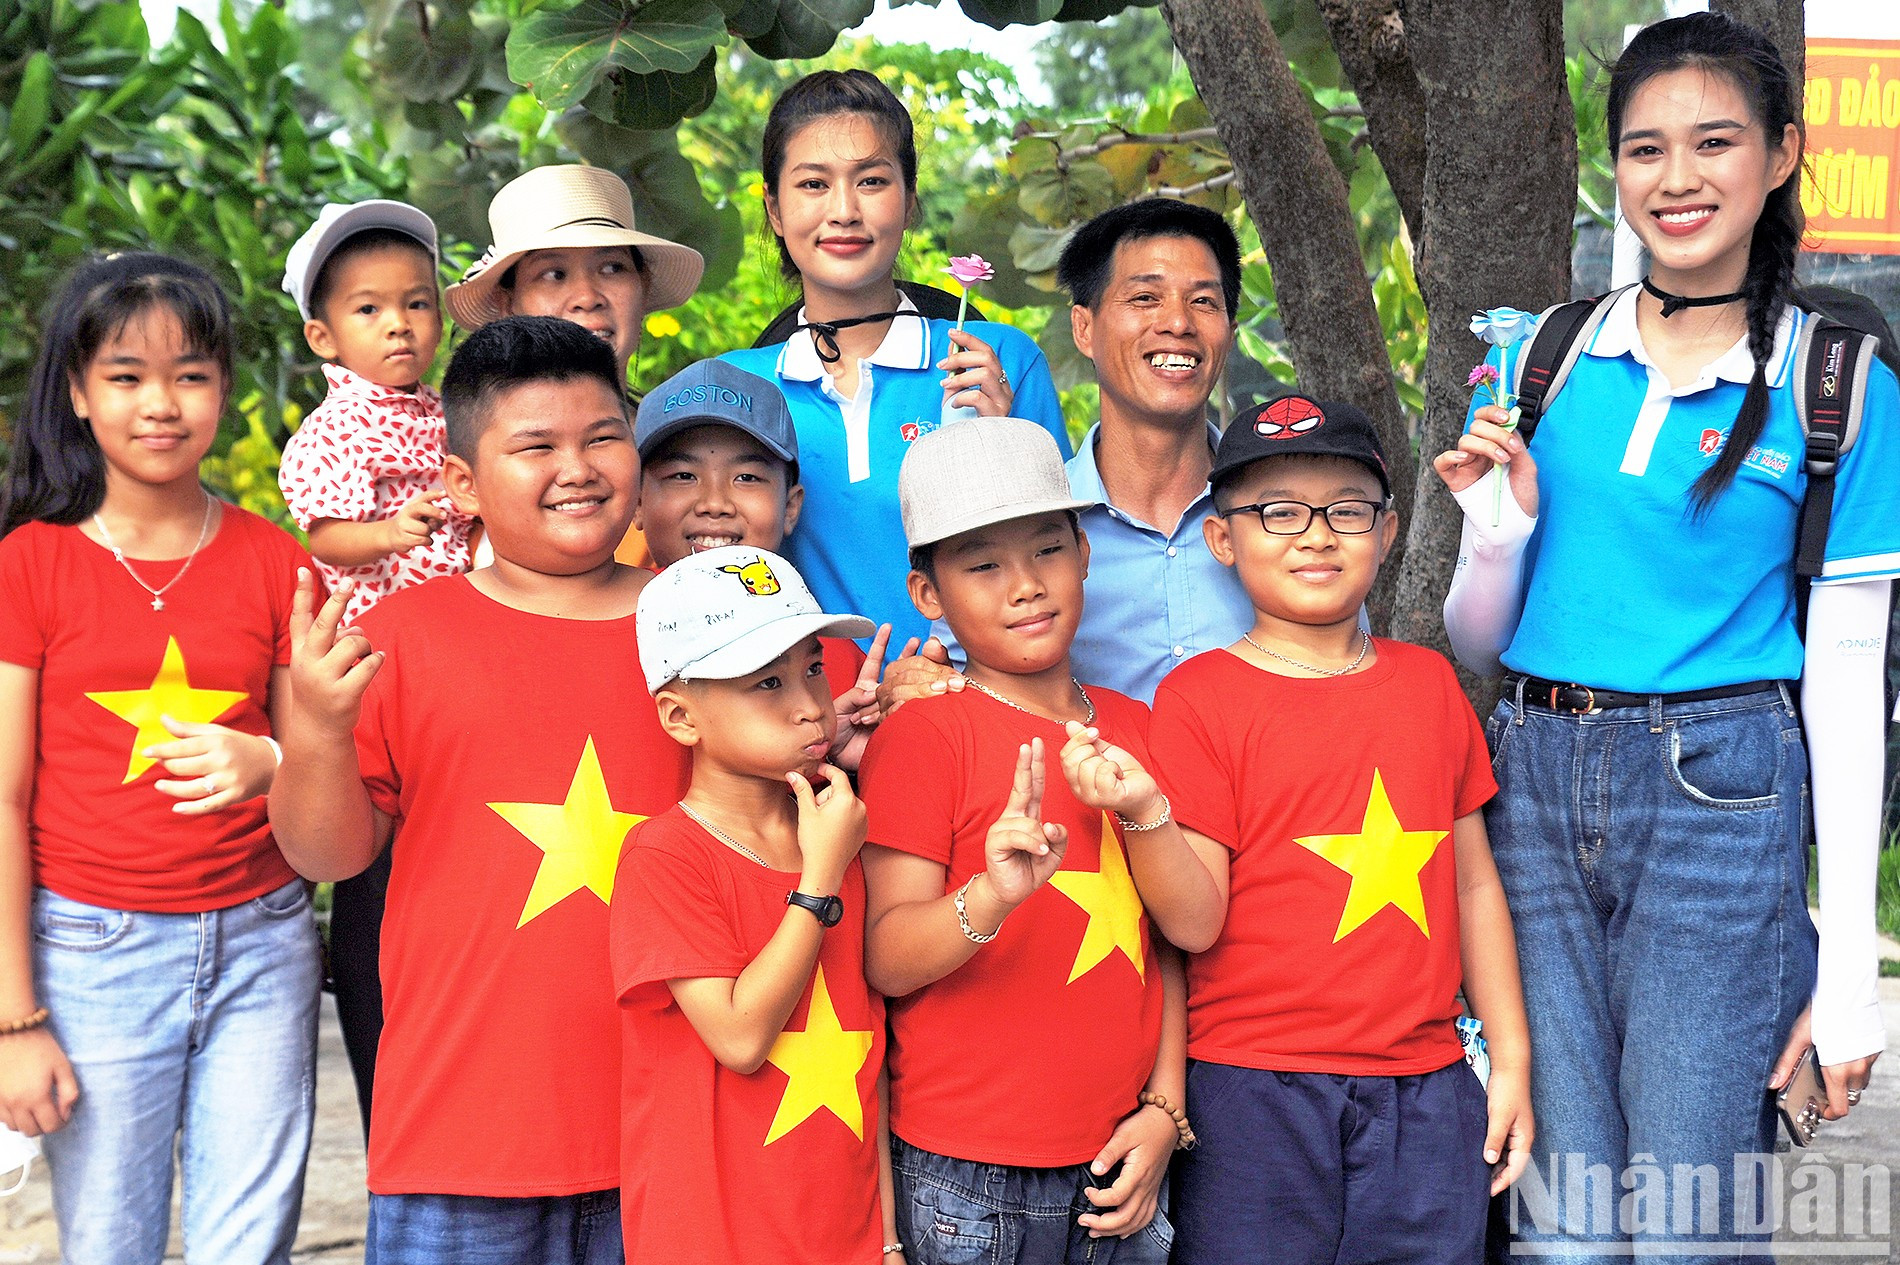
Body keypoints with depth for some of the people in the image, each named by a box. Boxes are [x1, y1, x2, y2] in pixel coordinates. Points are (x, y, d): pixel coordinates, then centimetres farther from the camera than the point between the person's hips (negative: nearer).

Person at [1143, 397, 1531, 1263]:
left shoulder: (1428, 682, 11)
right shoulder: (1198, 696, -3)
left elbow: (1472, 880, 15)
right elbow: (1197, 921, -9)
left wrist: (1511, 1058, 13)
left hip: (1424, 1092, 4)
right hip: (1252, 1094, -4)